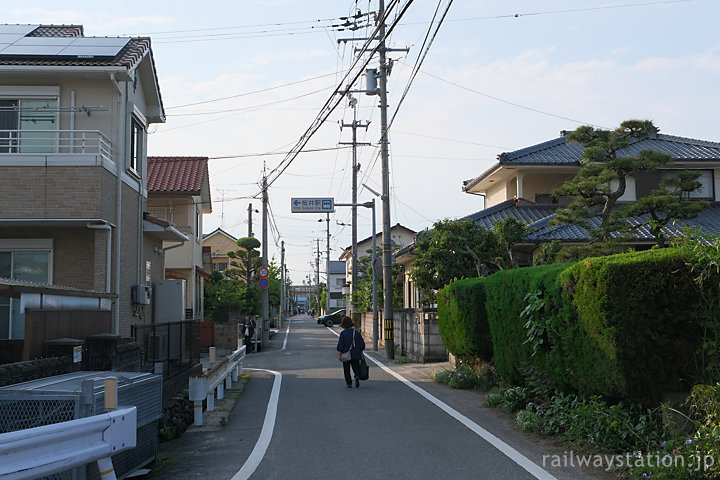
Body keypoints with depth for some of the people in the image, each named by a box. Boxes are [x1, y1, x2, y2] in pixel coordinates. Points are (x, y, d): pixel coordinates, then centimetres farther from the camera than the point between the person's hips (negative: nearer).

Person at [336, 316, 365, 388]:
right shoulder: (357, 333, 1)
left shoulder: (343, 333, -10)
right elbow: (362, 344, 5)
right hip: (356, 355, 2)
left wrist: (339, 355, -7)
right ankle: (357, 377, -17)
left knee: (346, 369, 10)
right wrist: (361, 352, 16)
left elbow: (340, 345, -12)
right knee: (356, 367, 11)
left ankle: (349, 383, 8)